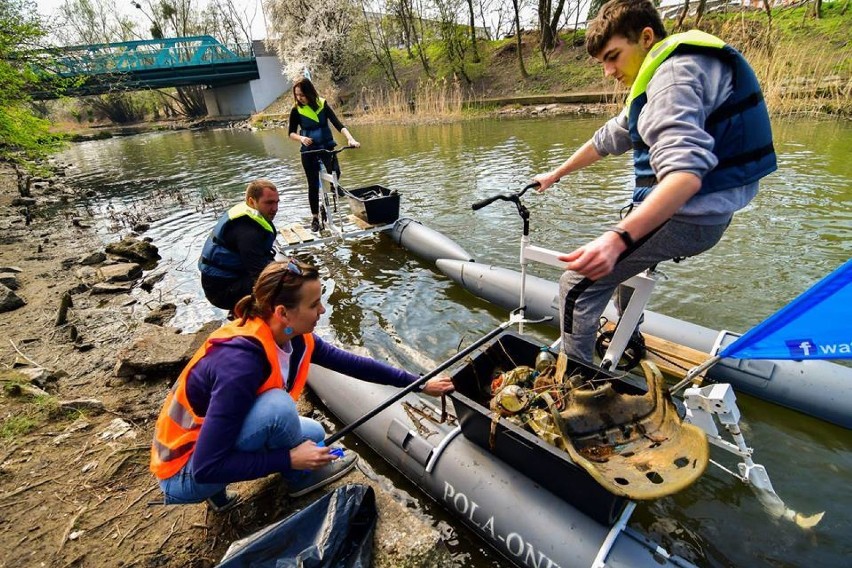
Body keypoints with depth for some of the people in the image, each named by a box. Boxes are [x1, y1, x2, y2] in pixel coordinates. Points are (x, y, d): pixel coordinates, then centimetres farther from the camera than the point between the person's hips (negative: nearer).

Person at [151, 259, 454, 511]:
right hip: (185, 474, -8)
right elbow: (206, 468, -31)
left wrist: (418, 383, -2)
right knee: (277, 404, -30)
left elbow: (350, 363, -4)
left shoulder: (293, 337, -11)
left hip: (225, 437, 8)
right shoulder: (239, 362, -35)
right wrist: (290, 459, -26)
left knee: (314, 434, 10)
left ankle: (220, 491, 13)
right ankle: (300, 477, 0)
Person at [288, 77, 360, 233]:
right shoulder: (296, 110, -7)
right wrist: (301, 138, -27)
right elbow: (291, 133, -4)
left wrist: (350, 139, -33)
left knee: (335, 172, -24)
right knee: (313, 185, 2)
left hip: (327, 146, 0)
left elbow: (338, 124, -16)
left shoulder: (323, 104, -8)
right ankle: (315, 218, 16)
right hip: (309, 150, 0)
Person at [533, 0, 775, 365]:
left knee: (578, 284, -12)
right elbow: (610, 137, 26)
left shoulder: (674, 73, -16)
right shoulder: (659, 75, 17)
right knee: (625, 254, 35)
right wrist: (556, 174, 32)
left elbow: (685, 173, -31)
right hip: (708, 212, 11)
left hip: (685, 217, -11)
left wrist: (618, 238, -44)